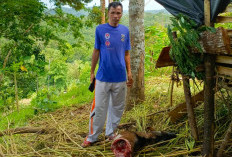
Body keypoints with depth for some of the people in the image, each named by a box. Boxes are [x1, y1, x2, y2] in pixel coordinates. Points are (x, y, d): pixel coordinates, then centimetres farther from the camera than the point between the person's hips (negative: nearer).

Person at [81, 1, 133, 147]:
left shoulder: (125, 30, 5)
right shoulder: (100, 29, -3)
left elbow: (126, 53, 11)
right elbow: (96, 52, 3)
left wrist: (129, 72, 6)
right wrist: (92, 72, 5)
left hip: (120, 77, 3)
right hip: (103, 77, -3)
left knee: (117, 107, 13)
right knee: (99, 108, 2)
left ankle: (111, 133, 30)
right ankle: (92, 137, 15)